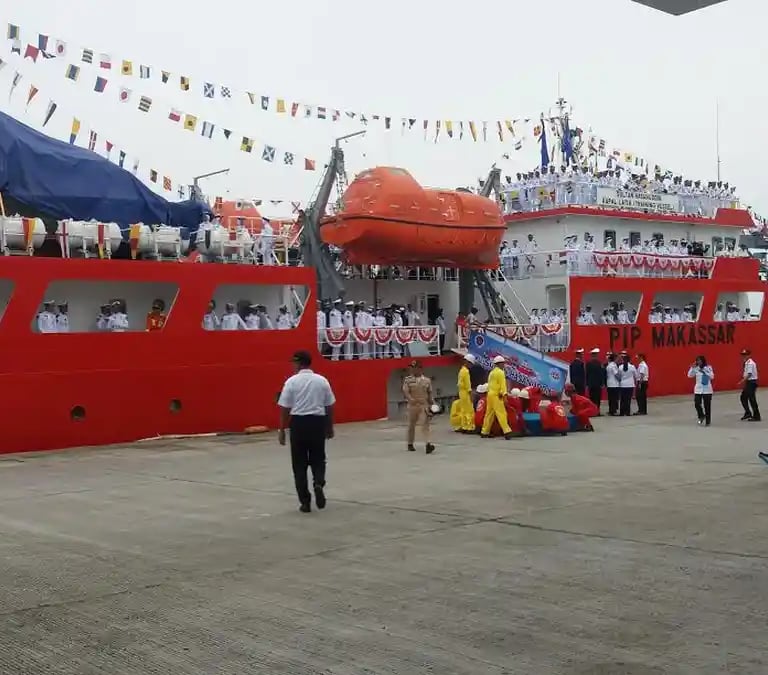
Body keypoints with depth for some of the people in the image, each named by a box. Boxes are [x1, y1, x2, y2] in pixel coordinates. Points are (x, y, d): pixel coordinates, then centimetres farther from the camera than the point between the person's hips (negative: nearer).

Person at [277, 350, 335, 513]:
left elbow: (284, 408, -6)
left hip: (299, 423, -2)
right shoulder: (322, 380, 3)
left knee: (300, 464, 8)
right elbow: (330, 406, 8)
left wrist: (281, 430, 2)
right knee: (318, 459, 17)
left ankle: (305, 502, 8)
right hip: (318, 422, 2)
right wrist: (330, 427, 19)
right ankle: (319, 484, -12)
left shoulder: (292, 381, -5)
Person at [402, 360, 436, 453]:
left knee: (425, 424, -11)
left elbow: (430, 393, 10)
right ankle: (410, 444, 26)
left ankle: (428, 444, -20)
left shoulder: (427, 380, 4)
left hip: (424, 405, 0)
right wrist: (411, 399, -28)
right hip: (412, 405, 0)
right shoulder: (408, 380, -1)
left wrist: (431, 404, 6)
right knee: (411, 425, 12)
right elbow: (405, 392, -11)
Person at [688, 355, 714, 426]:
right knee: (697, 404, -6)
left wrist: (704, 371, -23)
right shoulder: (696, 368, 1)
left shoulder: (708, 368, -6)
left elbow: (712, 377, -16)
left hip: (707, 390, -2)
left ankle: (707, 421, 16)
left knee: (707, 406, 3)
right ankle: (701, 416, 22)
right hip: (698, 389, 2)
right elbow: (690, 375, -5)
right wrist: (692, 368, -15)